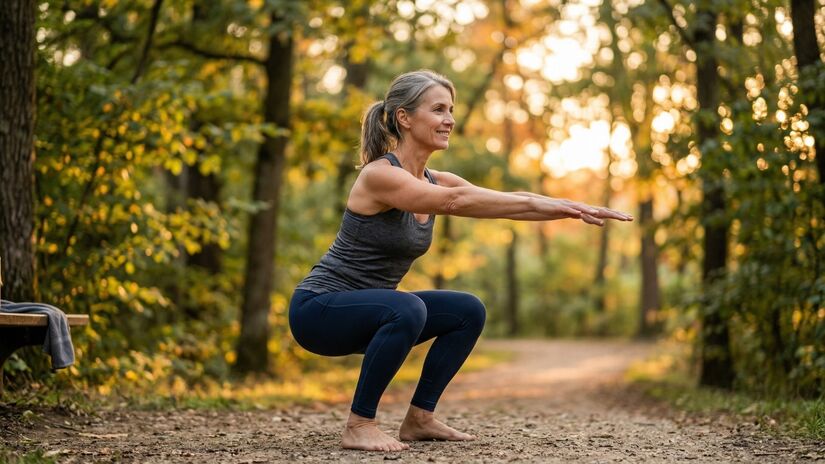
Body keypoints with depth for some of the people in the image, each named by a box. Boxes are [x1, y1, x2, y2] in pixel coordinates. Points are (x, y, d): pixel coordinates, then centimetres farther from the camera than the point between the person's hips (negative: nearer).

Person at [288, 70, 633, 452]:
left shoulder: (433, 181, 5)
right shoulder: (379, 175, -21)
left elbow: (505, 201, -4)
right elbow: (456, 201, -34)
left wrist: (575, 210, -16)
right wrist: (539, 203, -36)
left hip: (365, 311, 9)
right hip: (318, 308, -9)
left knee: (468, 312, 3)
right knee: (407, 310, -35)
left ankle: (419, 419, 9)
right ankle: (359, 425, -19)